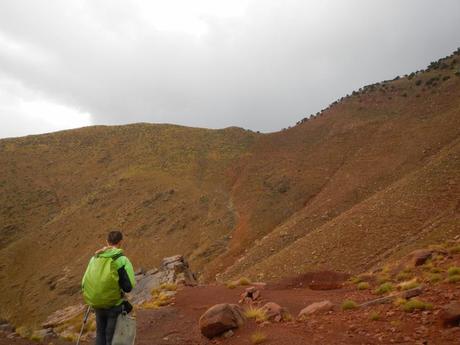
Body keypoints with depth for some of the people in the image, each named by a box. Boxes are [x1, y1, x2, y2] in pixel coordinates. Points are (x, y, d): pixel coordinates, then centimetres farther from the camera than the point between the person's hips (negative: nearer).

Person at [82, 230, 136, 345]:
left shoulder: (95, 258, 0)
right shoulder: (122, 260, -16)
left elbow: (85, 283, 4)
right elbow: (128, 287, -18)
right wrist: (119, 282, 3)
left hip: (97, 304, 5)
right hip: (114, 306, -5)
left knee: (100, 335, 21)